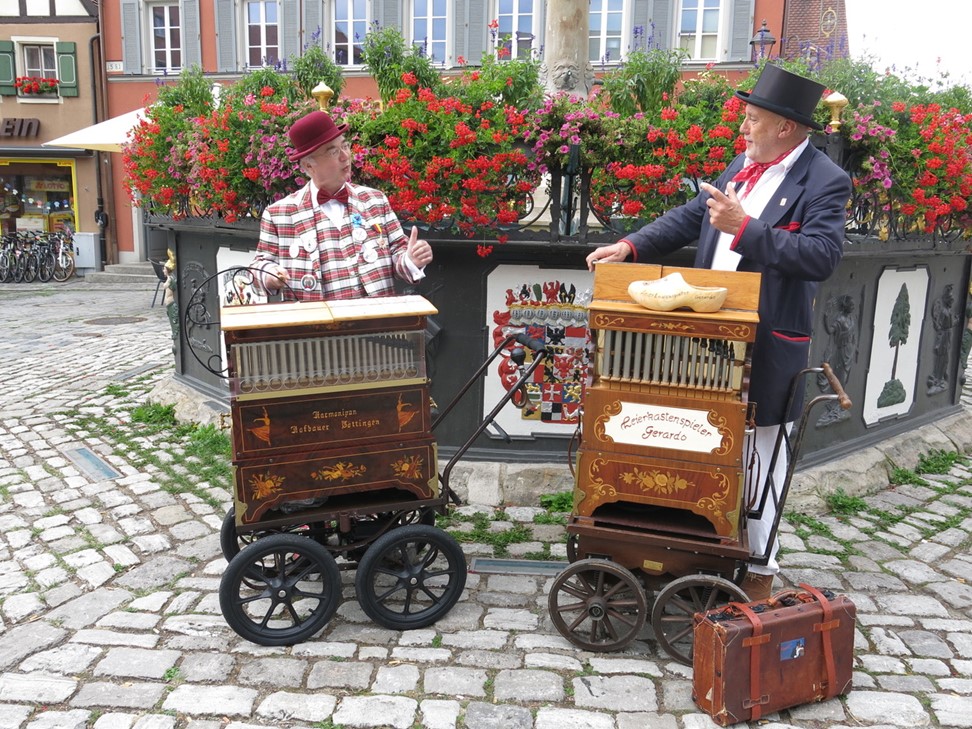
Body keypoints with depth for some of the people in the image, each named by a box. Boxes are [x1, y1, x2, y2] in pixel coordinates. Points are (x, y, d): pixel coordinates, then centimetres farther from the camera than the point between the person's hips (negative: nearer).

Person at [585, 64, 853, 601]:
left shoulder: (824, 181, -10)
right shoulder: (743, 165, 12)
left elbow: (822, 255, -21)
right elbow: (689, 217, 15)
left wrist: (744, 228, -26)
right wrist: (630, 245, 3)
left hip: (768, 344, -7)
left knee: (758, 455, 4)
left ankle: (760, 567, 21)